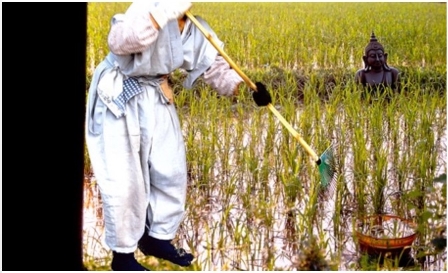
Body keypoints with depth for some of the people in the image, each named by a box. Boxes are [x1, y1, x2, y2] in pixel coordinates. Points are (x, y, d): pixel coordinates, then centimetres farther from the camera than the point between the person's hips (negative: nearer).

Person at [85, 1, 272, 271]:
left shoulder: (196, 29, -1)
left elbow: (218, 69, -1)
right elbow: (119, 41, -41)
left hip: (157, 98, 8)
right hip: (117, 97, -7)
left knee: (171, 170, 13)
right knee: (123, 179, -2)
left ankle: (157, 238, 32)